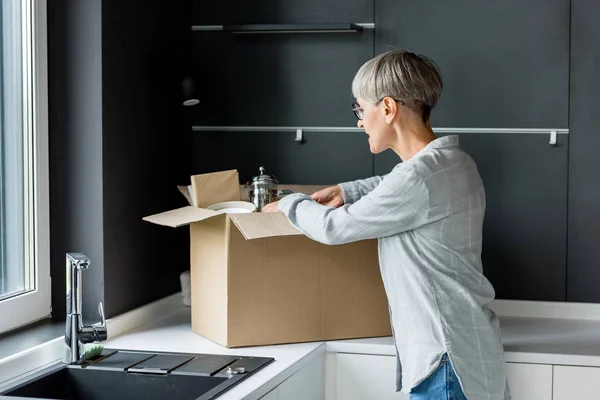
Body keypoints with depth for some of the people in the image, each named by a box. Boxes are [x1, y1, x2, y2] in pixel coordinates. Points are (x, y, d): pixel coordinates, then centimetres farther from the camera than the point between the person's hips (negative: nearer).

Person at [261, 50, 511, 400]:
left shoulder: (418, 177, -21)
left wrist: (290, 203, 8)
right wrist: (347, 191, 24)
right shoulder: (452, 162, 8)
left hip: (448, 358, -9)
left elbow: (334, 227, -10)